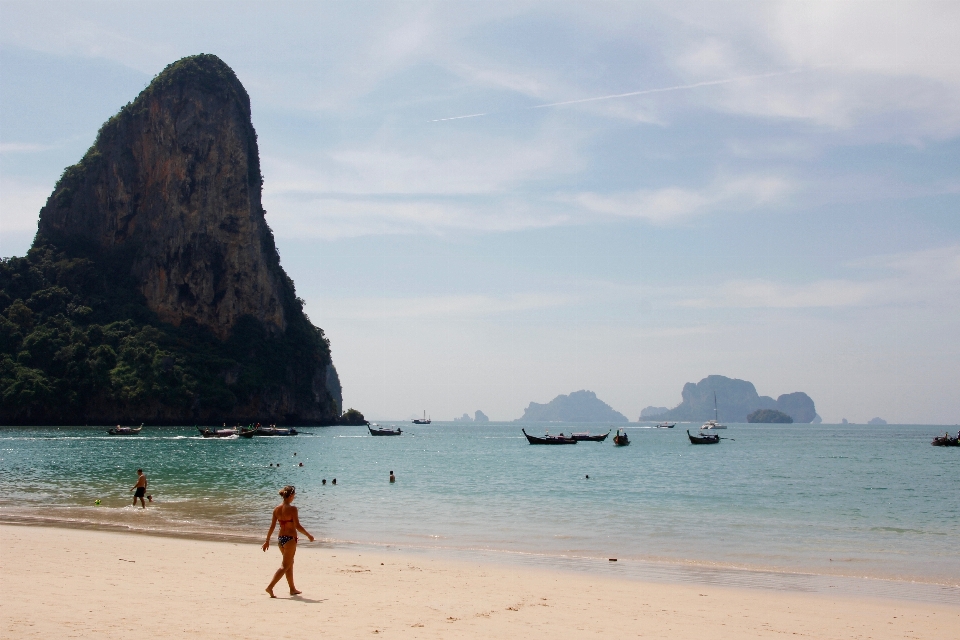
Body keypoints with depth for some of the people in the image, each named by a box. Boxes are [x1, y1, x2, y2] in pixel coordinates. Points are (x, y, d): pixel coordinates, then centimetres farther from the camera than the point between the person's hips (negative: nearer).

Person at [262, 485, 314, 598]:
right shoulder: (292, 509, -16)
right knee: (285, 566, 0)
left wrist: (267, 540, 12)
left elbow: (272, 526, 5)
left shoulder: (276, 508, 3)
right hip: (290, 538, -7)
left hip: (280, 538, 7)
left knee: (290, 563, 20)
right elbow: (298, 526, -16)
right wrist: (308, 535, -3)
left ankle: (292, 589, 28)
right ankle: (270, 586, -10)